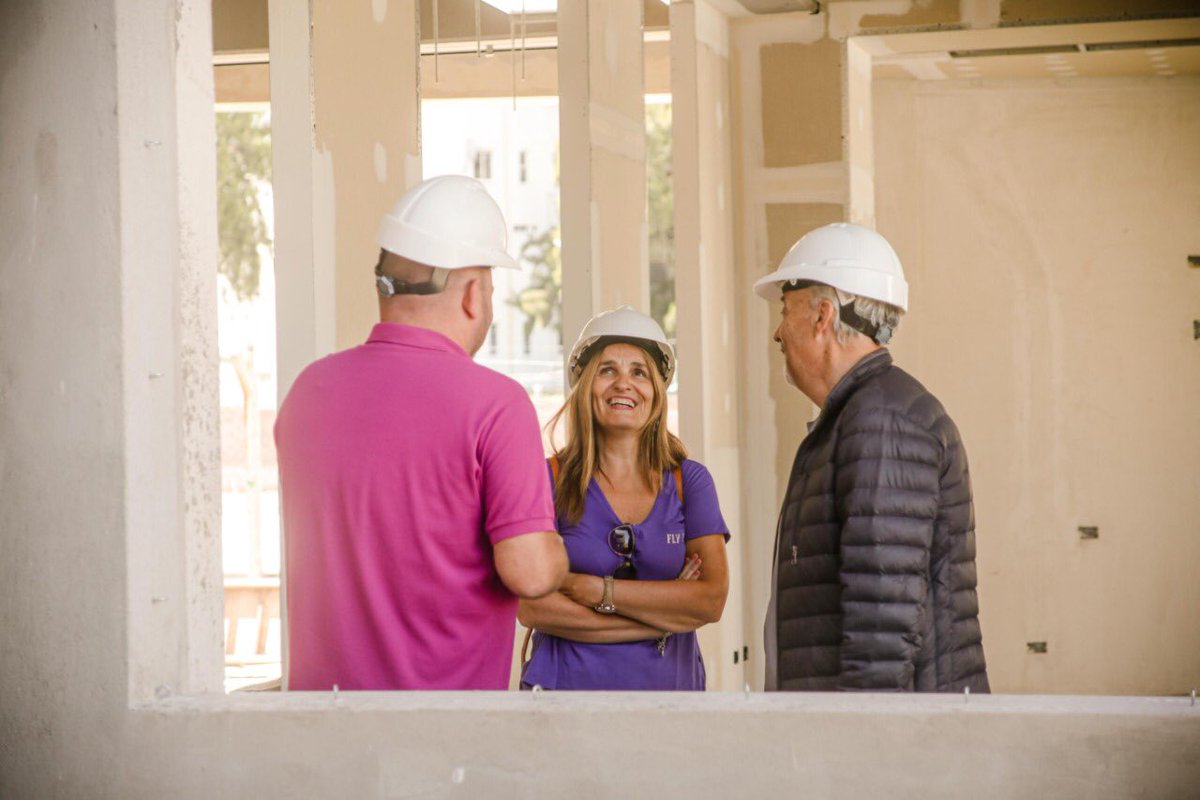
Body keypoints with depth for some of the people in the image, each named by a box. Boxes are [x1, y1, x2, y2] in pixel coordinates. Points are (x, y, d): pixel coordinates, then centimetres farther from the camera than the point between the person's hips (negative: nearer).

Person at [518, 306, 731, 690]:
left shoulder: (690, 481, 4)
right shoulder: (550, 479, -3)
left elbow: (712, 600, -8)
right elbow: (532, 608, -13)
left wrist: (590, 589, -14)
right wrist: (666, 612, -12)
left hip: (669, 681, 2)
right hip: (568, 680, -2)